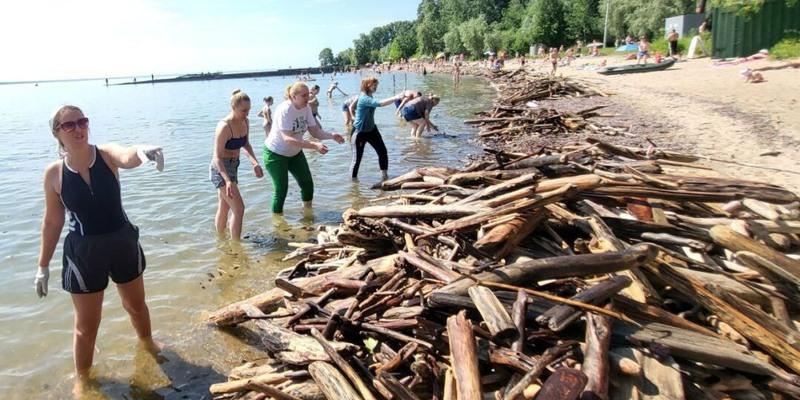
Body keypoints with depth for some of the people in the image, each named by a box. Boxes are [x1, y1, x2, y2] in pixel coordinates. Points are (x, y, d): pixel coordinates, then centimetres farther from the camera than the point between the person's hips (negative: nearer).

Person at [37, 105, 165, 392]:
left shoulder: (106, 154, -12)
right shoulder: (54, 173, -9)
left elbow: (126, 158, -38)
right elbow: (52, 221, 1)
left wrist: (141, 151, -62)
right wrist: (43, 265, 5)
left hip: (123, 242, 1)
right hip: (83, 252, -1)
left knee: (136, 305, 22)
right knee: (86, 325, 9)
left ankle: (147, 342, 53)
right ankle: (82, 379, 34)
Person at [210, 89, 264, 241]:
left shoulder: (245, 122, -1)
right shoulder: (224, 127, -25)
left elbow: (246, 145, 14)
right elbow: (217, 157, -27)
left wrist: (255, 163, -2)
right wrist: (228, 181, -39)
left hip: (233, 167, 8)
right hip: (220, 169, -8)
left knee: (224, 208, 20)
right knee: (239, 209, -13)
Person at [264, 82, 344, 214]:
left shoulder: (306, 108, -8)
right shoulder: (284, 110, -29)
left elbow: (315, 131, -7)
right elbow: (288, 139, -37)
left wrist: (331, 135, -27)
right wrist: (314, 145, -45)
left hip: (294, 153, 7)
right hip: (276, 154, -7)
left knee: (307, 183, 8)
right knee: (281, 189, -3)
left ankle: (308, 212, 29)